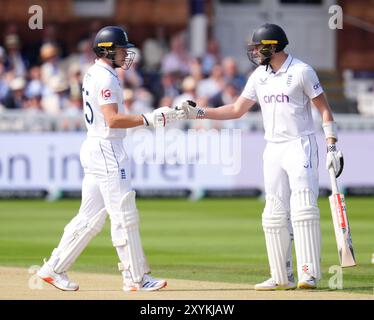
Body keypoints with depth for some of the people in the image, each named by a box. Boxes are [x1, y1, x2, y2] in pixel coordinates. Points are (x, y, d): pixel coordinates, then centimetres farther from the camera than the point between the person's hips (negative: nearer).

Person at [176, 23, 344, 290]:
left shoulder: (301, 71, -8)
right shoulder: (259, 75, 10)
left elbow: (324, 108, -7)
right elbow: (237, 109, 15)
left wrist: (332, 146, -14)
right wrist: (199, 113, 6)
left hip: (301, 146, -7)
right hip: (273, 150, 7)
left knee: (303, 208, -16)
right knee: (274, 214, 4)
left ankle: (309, 273, -17)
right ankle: (282, 277, 8)